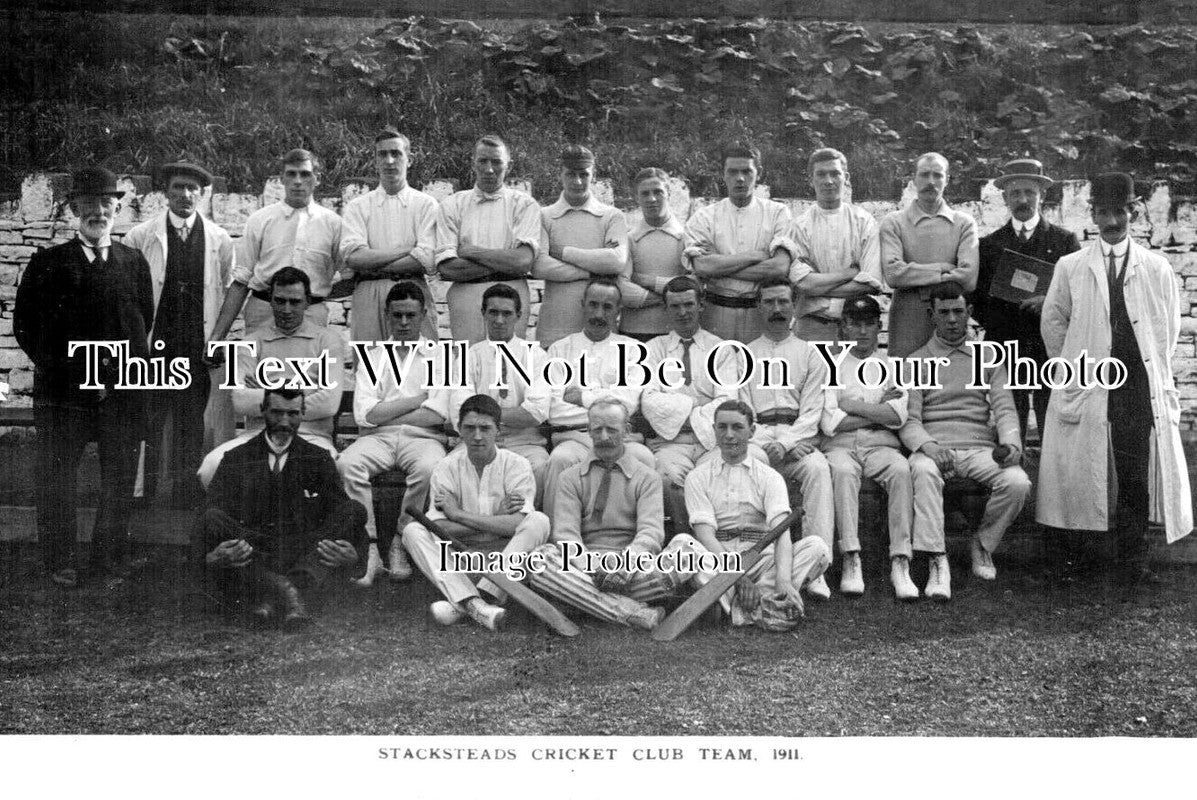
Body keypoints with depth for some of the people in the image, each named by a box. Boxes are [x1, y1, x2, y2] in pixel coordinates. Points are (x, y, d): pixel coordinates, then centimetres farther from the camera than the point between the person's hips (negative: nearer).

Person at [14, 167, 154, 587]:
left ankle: (110, 556, 21)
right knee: (57, 477, 2)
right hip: (62, 390, -2)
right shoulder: (49, 262, 3)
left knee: (121, 477, 7)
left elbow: (144, 320, 11)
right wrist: (61, 368, -5)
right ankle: (60, 562, 14)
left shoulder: (134, 261, 10)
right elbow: (25, 325, 3)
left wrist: (119, 369, 0)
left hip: (122, 388, 2)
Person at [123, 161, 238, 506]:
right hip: (151, 345, -1)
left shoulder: (220, 241, 8)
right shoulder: (140, 237, 3)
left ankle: (185, 498, 12)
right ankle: (142, 496, 9)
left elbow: (231, 293, 10)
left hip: (199, 347, 1)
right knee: (148, 422, 0)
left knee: (192, 424, 4)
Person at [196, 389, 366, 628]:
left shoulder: (318, 460, 15)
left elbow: (339, 509, 1)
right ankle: (285, 592, -44)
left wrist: (350, 553, -23)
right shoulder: (236, 460, 12)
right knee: (211, 519, -25)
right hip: (249, 560, -1)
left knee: (354, 511, -21)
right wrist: (212, 557, -27)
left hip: (303, 556, 1)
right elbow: (215, 512, -3)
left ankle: (269, 595, -40)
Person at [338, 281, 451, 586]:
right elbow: (364, 414, 0)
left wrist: (383, 413, -2)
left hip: (423, 437, -1)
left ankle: (400, 544, -17)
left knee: (429, 468, -36)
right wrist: (420, 397, -1)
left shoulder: (439, 355, 12)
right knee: (347, 464, -31)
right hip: (377, 438, 1)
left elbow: (436, 415, -3)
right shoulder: (371, 356, 15)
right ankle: (370, 550, -25)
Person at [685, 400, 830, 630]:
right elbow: (704, 533, -6)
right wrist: (736, 576, -23)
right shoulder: (698, 477, 9)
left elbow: (781, 530, -8)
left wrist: (784, 580, -28)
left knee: (817, 547, -23)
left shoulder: (769, 477, 9)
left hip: (762, 557, 2)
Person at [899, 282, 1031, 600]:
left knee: (1018, 482, -28)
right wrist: (927, 446, -21)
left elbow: (1004, 409, 9)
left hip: (979, 447, 2)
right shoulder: (916, 361, 12)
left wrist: (1011, 444, -13)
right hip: (933, 447, -2)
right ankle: (938, 562, -36)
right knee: (923, 472, -38)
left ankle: (983, 543, -1)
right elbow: (908, 420, 2)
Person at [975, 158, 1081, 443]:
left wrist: (1049, 301, -13)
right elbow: (978, 301, 12)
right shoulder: (989, 245, 14)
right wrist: (995, 328, -6)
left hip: (1052, 347, -1)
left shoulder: (1065, 240, 11)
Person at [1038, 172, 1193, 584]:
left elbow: (1169, 328, 12)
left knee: (1137, 475, -4)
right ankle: (1071, 557, 5)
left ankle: (1133, 560, 4)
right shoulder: (1070, 267, 7)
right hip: (1085, 384, 0)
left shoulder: (1156, 268, 8)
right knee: (1079, 474, -3)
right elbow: (1053, 322, 11)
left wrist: (1153, 373, 9)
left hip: (1140, 386, 1)